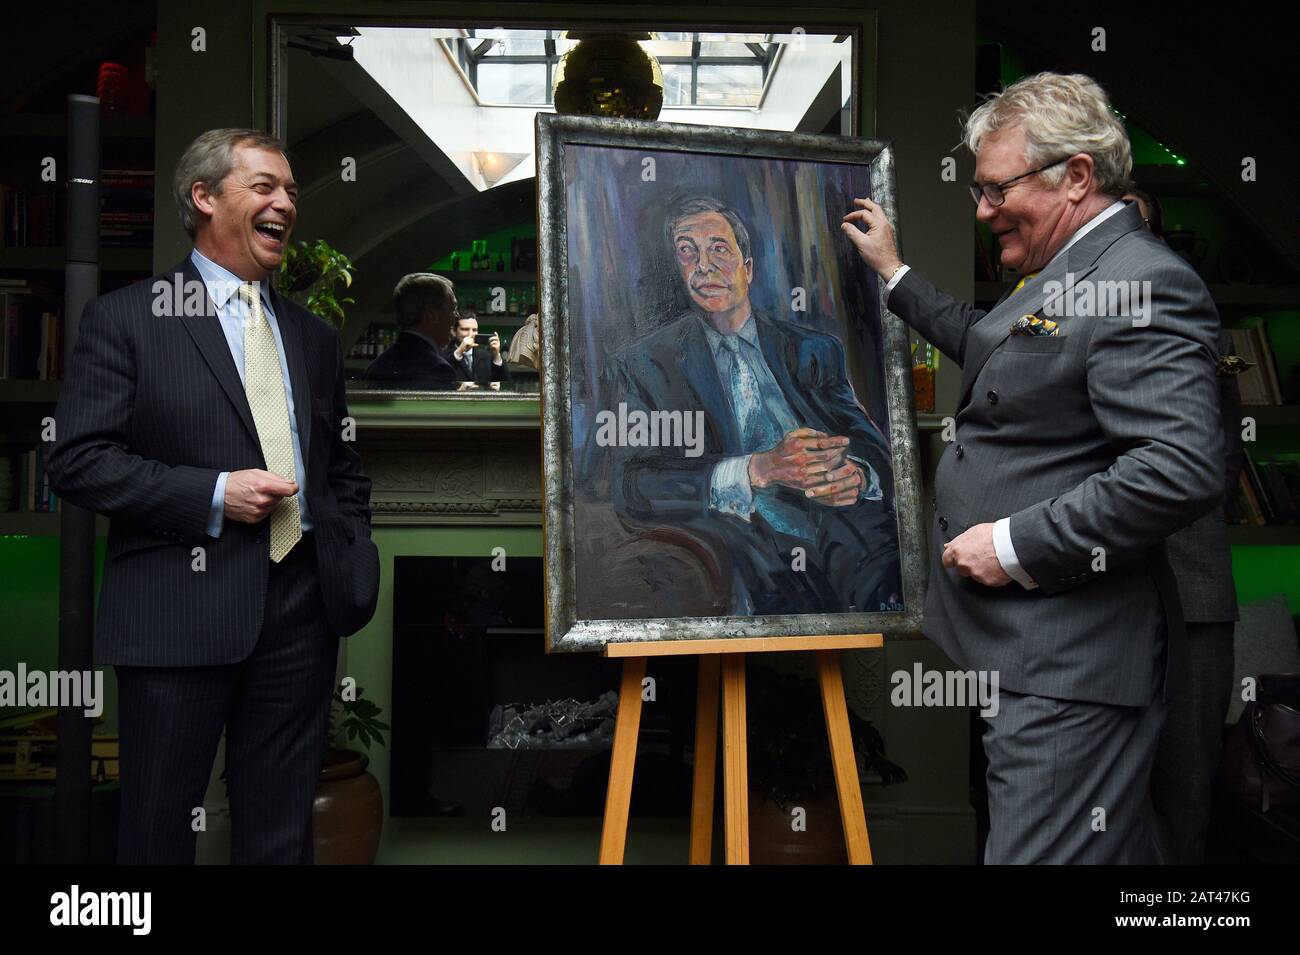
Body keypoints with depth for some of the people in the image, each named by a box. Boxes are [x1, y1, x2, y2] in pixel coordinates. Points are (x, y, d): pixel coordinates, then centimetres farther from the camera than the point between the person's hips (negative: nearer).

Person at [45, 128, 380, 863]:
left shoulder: (313, 335, 16)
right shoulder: (127, 318, 0)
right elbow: (78, 460, -7)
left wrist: (352, 550, 4)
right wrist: (212, 495, -15)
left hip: (300, 606, 4)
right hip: (180, 610, -4)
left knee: (282, 830, 12)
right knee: (160, 827, 9)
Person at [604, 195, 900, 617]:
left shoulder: (815, 351, 19)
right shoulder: (640, 366, 9)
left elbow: (874, 450, 14)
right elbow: (632, 486, -5)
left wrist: (856, 475, -13)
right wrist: (761, 468, -18)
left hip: (841, 537, 3)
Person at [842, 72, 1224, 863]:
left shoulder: (1142, 285, -17)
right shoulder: (1070, 273, 15)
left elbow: (1183, 471, -28)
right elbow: (989, 348, 36)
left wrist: (1016, 544, -22)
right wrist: (895, 273, 36)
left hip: (1070, 667, -10)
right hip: (1043, 649, 10)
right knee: (1115, 845, 22)